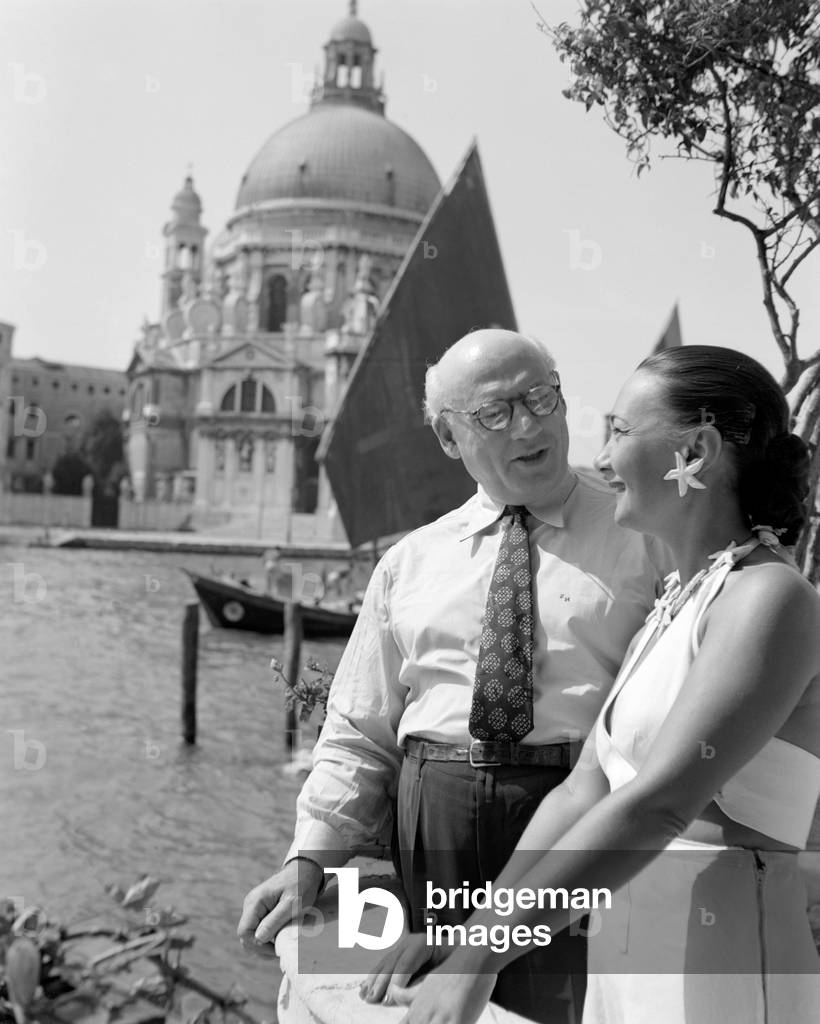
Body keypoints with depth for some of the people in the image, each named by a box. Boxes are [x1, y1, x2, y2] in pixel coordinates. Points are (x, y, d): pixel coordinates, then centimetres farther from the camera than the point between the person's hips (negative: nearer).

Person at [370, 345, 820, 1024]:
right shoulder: (670, 611, 11)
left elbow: (656, 805, -24)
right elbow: (585, 790, 9)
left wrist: (482, 957, -24)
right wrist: (467, 925, 4)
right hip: (624, 961, 7)